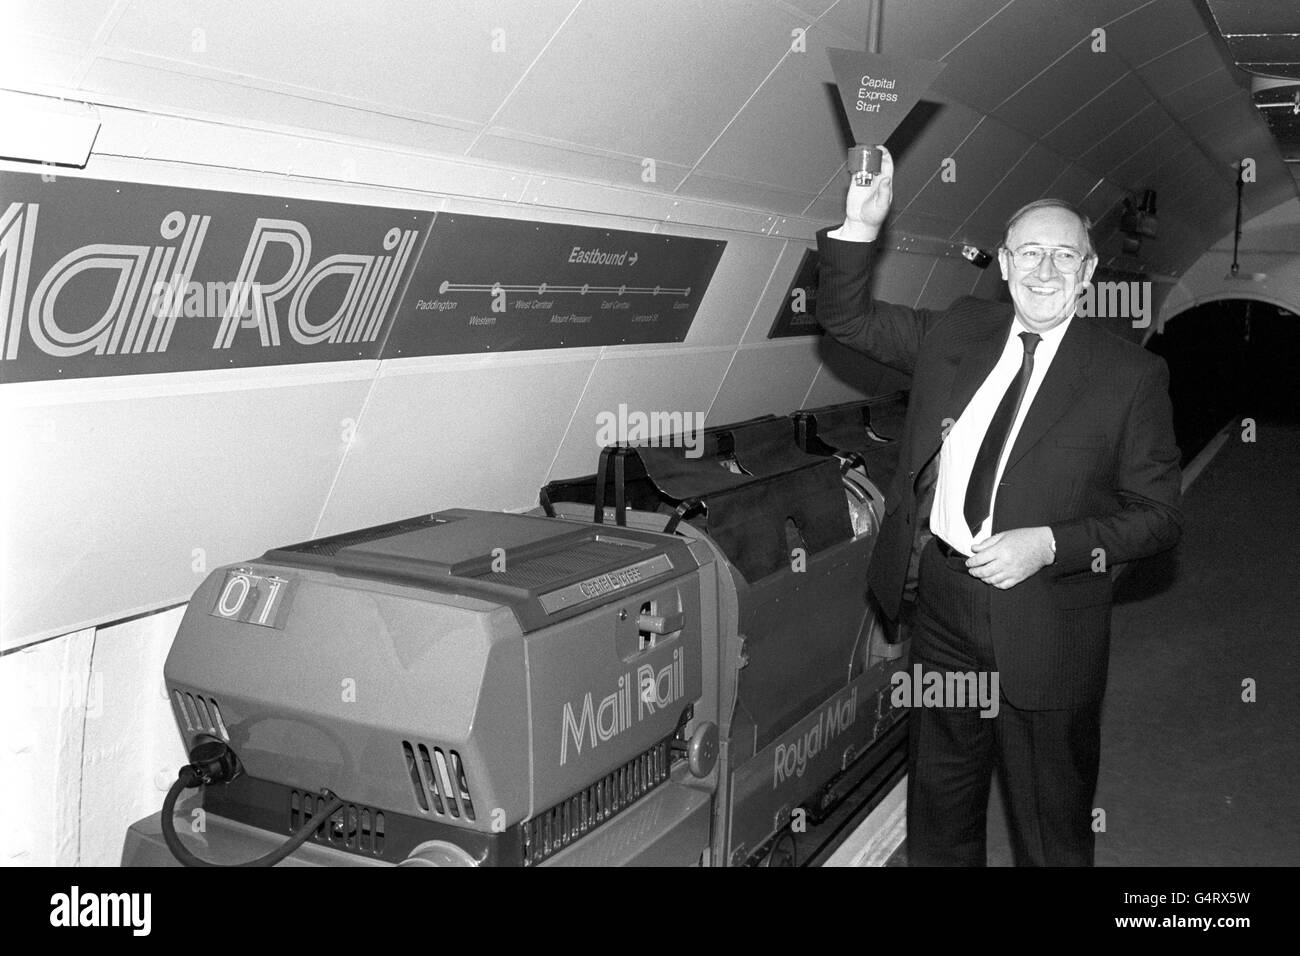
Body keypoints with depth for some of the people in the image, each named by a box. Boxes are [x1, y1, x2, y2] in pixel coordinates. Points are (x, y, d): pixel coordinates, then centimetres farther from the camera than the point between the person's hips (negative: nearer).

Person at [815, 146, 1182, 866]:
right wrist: (861, 226, -7)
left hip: (1044, 630, -3)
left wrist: (1049, 545, -20)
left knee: (1051, 832, 14)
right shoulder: (956, 331, 4)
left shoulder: (1131, 374, -7)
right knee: (938, 809, 22)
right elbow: (846, 317, 9)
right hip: (940, 600, 4)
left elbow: (1158, 515, -6)